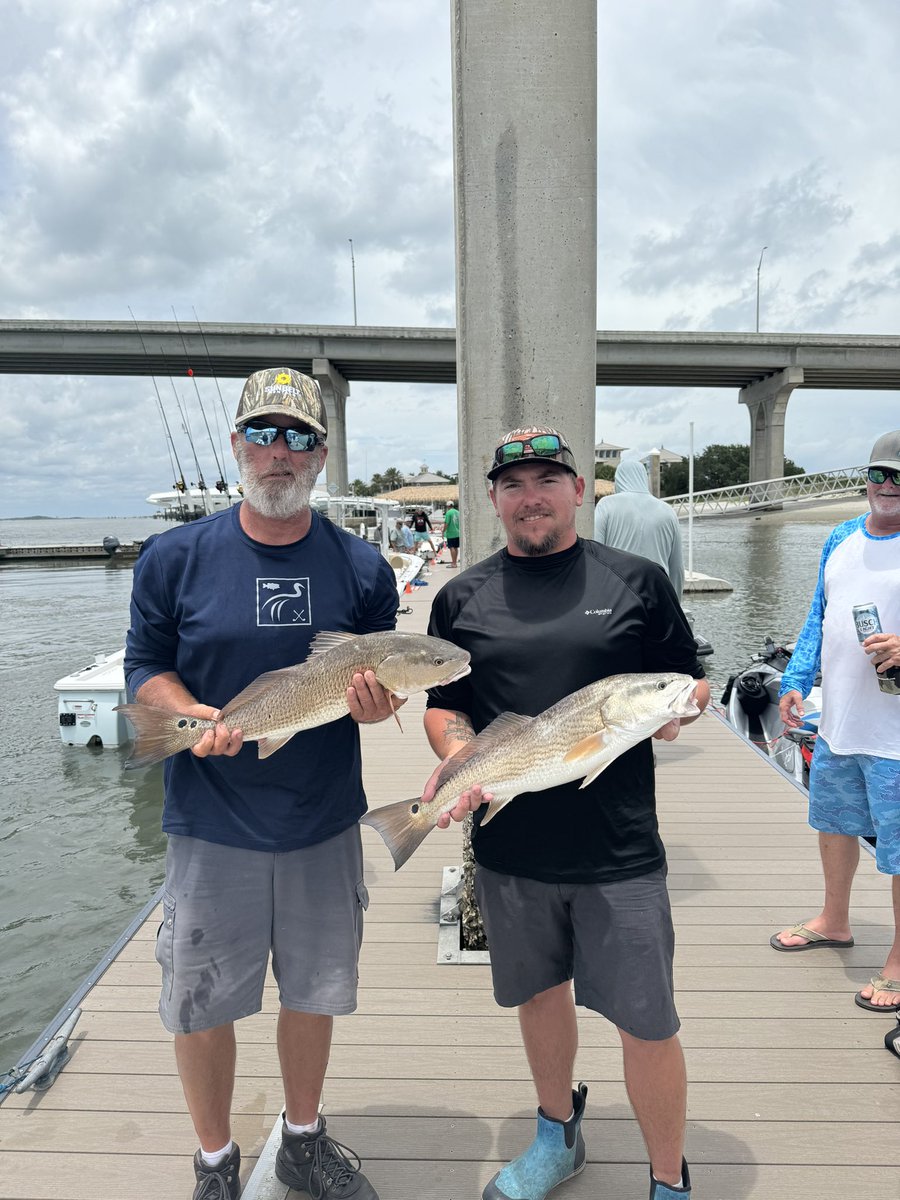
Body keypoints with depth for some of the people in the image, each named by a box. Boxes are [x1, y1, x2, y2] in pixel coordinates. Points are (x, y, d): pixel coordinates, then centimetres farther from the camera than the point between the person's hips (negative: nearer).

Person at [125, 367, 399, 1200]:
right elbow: (145, 666, 1)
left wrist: (377, 703, -17)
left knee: (314, 990, 18)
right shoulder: (175, 558, -5)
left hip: (325, 822, 2)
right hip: (211, 825, -1)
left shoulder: (361, 567, -2)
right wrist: (196, 717, -18)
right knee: (201, 1002, 12)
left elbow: (384, 683, 5)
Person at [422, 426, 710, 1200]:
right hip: (509, 848, 3)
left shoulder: (636, 581, -1)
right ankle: (558, 1137, 48)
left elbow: (692, 681, 6)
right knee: (539, 992, 21)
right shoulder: (462, 597, 5)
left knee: (646, 1021, 6)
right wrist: (458, 753, -11)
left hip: (620, 850, -2)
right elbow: (444, 704, 9)